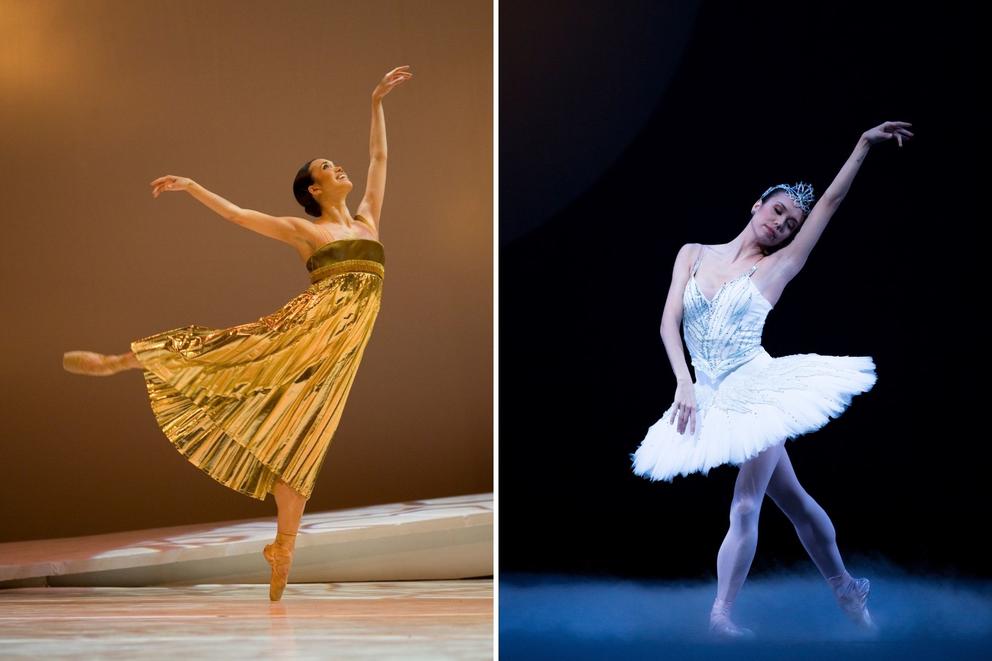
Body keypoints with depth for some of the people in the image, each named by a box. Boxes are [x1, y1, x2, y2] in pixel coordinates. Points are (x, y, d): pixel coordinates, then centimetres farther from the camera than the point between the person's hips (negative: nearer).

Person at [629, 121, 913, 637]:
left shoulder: (778, 266, 1)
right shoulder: (694, 254, 8)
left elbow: (832, 201, -4)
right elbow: (670, 322, 0)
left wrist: (865, 144, -9)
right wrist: (683, 384, -12)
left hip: (757, 389, -3)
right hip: (714, 400, 3)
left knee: (745, 507, -12)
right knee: (792, 500, 11)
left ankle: (720, 615, -9)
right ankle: (845, 588, 23)